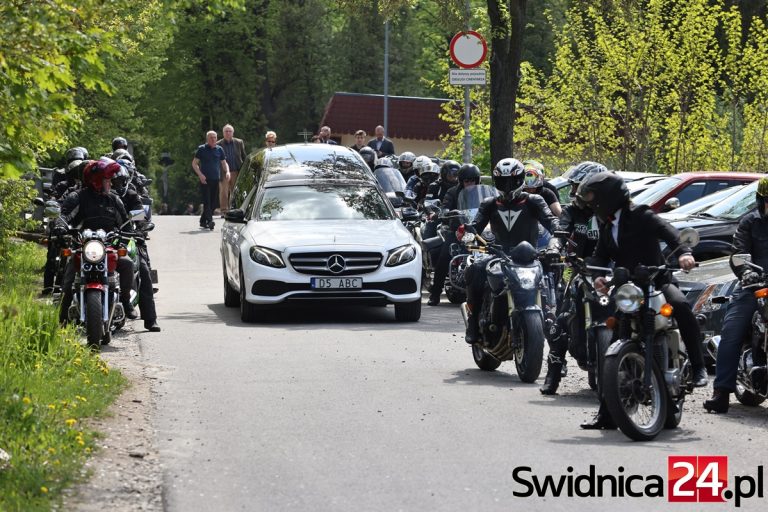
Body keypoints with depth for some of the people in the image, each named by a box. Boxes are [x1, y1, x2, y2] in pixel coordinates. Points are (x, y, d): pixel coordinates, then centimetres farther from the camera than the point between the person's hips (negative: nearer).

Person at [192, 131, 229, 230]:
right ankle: (209, 220, -24)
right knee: (207, 201, -13)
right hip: (204, 180, -4)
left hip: (215, 180, 4)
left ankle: (203, 221, 17)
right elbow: (194, 163, 2)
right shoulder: (202, 149, 2)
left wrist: (227, 171, -4)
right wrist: (200, 174, -12)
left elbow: (224, 163, 17)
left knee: (213, 202, 5)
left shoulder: (219, 149, 12)